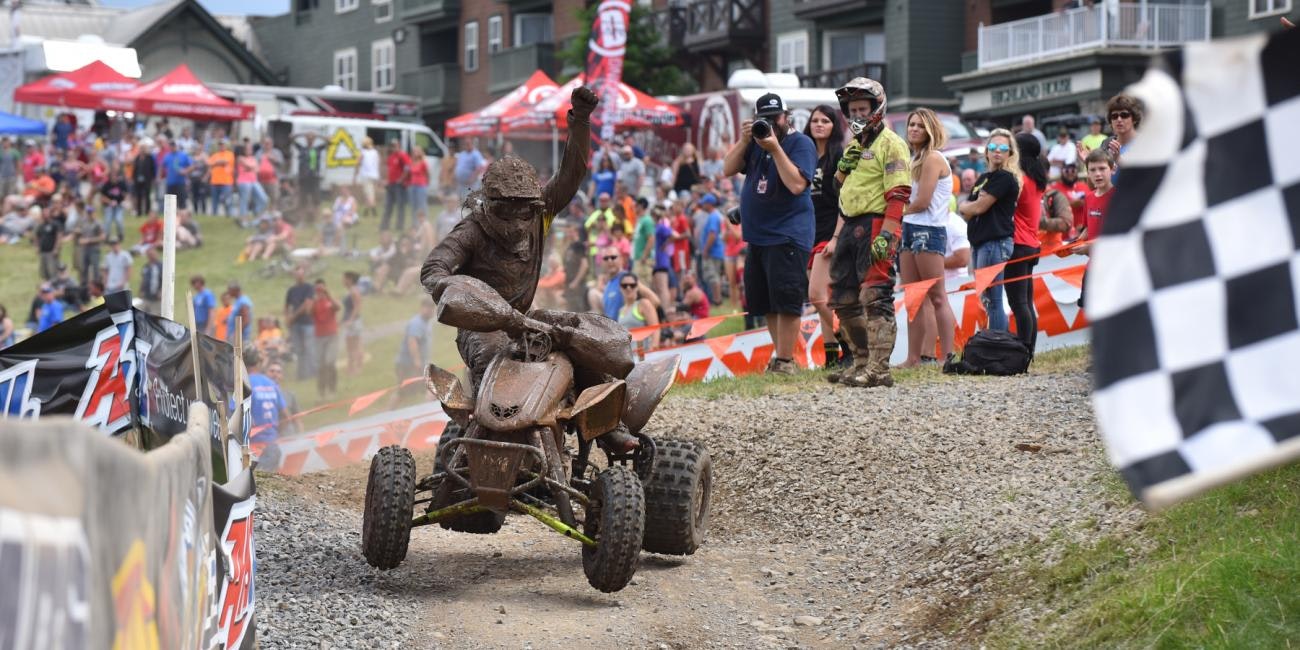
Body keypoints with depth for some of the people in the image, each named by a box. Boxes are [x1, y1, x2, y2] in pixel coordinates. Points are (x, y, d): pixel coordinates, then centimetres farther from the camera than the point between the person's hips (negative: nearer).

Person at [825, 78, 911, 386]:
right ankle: (862, 363, 18)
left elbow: (899, 195, -15)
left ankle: (879, 369, -14)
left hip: (875, 225, -9)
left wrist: (886, 235, -23)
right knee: (845, 299, 10)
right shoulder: (854, 145, 22)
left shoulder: (890, 144, -7)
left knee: (875, 298, -13)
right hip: (851, 227, 9)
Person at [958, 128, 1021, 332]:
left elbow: (979, 207, -13)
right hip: (980, 243, 10)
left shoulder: (1005, 178, -8)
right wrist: (970, 205, -6)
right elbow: (965, 213, 16)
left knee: (992, 300, -11)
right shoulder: (983, 178, 20)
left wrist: (966, 206, 7)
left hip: (995, 243, -10)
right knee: (987, 300, 9)